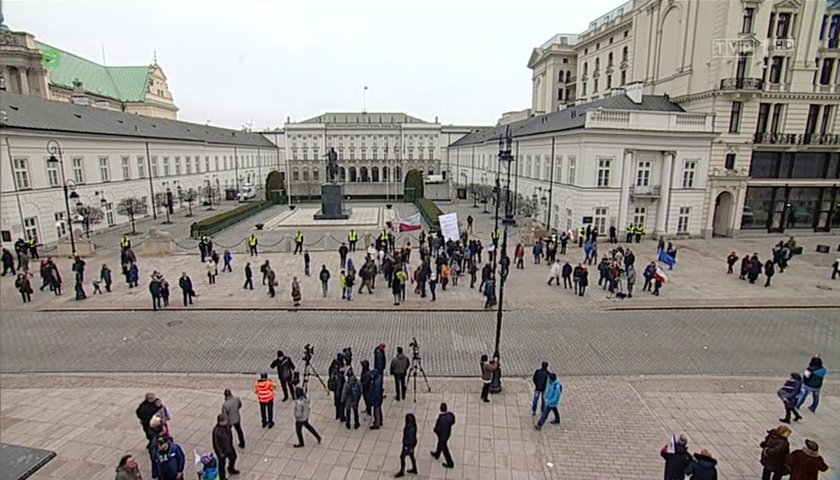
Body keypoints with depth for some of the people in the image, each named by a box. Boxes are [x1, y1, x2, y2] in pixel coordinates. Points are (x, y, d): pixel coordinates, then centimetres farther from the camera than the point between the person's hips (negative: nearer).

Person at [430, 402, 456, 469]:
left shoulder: (440, 419, -41)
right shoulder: (451, 415, -23)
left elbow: (437, 429, -29)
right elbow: (453, 422, -2)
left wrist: (435, 429, -9)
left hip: (442, 434, -6)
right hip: (448, 432, 6)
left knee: (444, 448, 18)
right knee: (440, 443, 32)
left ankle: (450, 464, 35)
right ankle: (437, 454, 59)